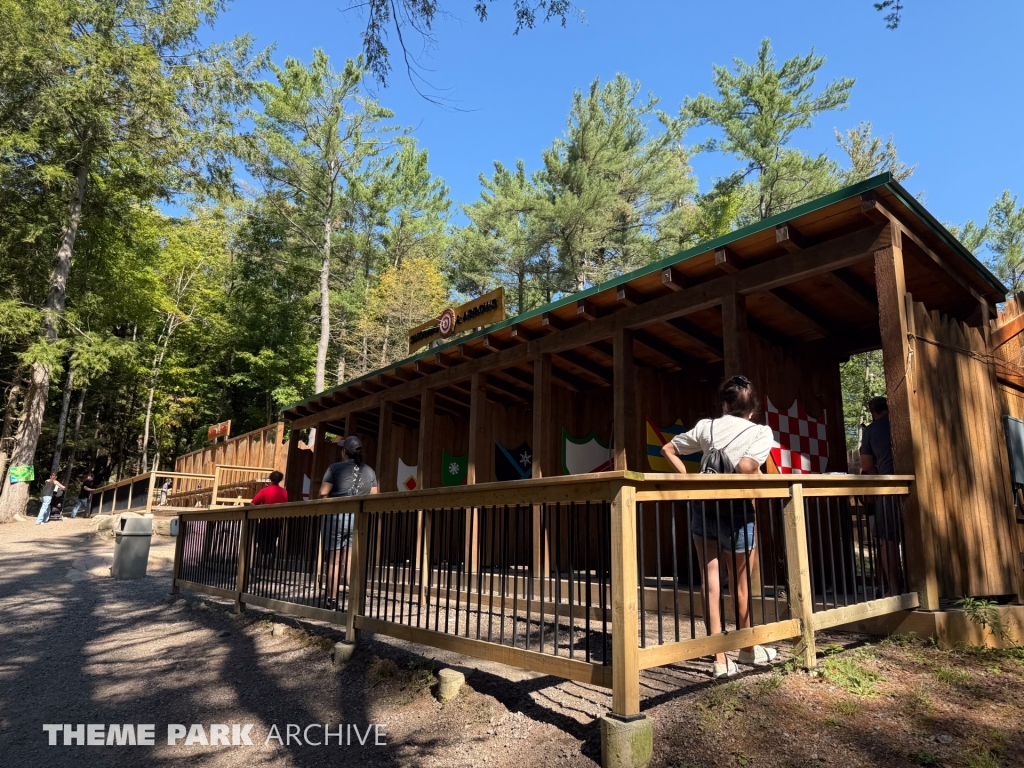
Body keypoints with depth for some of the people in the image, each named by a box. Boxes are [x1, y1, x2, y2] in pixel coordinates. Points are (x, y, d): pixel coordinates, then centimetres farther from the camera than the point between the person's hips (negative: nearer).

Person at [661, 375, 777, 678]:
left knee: (711, 579, 7)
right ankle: (748, 649, 36)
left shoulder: (707, 426, 6)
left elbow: (668, 449, 11)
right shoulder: (761, 431, -5)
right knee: (741, 582, 17)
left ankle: (720, 658, 9)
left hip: (702, 505, 3)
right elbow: (746, 467, -23)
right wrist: (760, 480, -3)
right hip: (737, 509, -2)